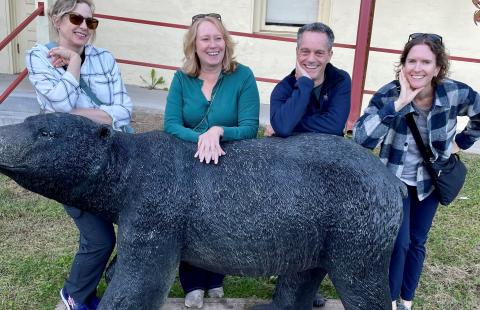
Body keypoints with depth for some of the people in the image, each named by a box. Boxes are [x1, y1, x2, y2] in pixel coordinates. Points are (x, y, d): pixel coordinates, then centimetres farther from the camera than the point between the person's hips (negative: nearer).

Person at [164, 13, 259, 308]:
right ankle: (193, 284, 29)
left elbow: (249, 128, -20)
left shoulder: (243, 76, -15)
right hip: (189, 165, 1)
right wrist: (200, 138, -36)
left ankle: (216, 279, 39)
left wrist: (218, 132, -39)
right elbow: (171, 124, -17)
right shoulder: (182, 78, -8)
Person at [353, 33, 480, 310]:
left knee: (417, 242, 13)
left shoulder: (456, 93, -19)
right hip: (395, 179, -2)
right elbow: (362, 139, -40)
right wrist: (399, 103, -43)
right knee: (399, 242, -9)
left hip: (430, 180, 3)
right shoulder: (388, 95, -25)